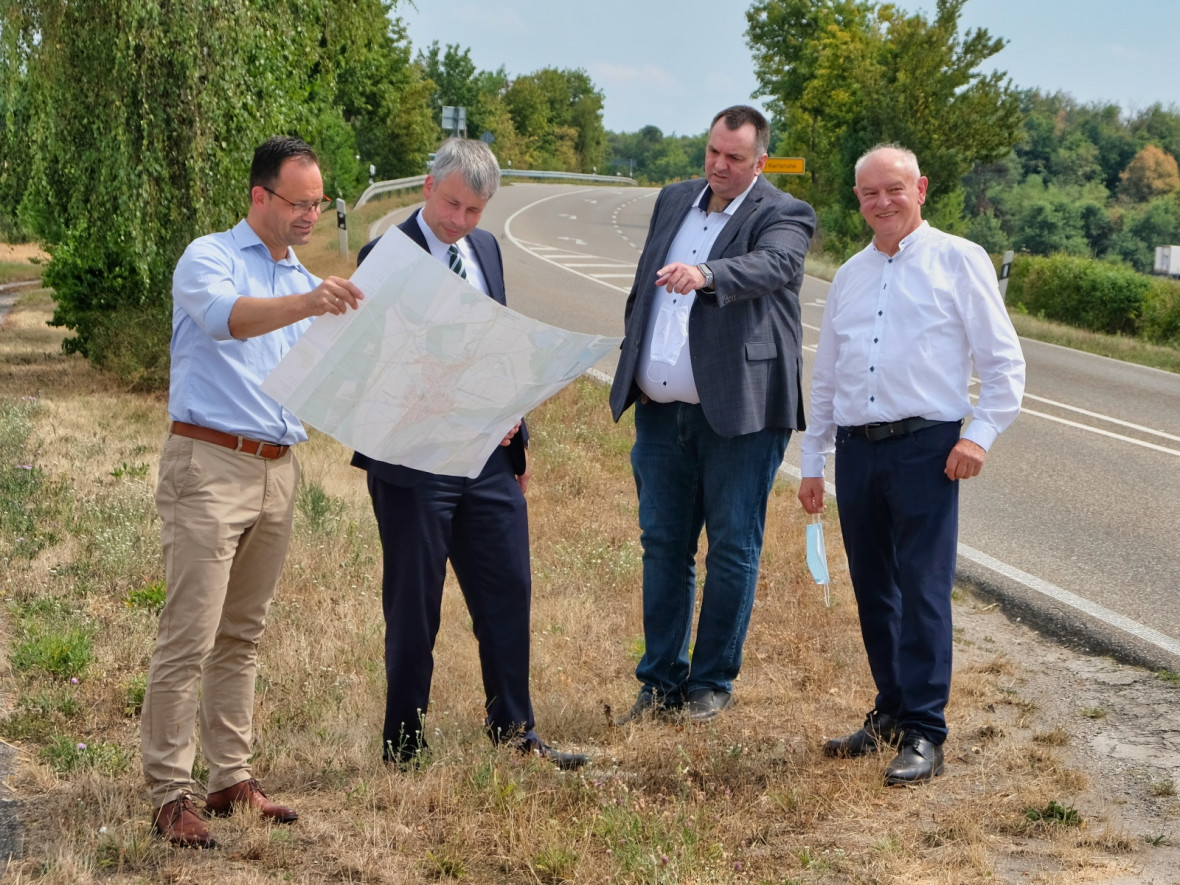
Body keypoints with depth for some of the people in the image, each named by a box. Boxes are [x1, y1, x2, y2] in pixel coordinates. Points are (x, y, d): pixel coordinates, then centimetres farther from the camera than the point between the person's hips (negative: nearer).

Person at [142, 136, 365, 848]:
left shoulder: (304, 282, 19)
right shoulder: (209, 259, -4)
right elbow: (225, 316, -27)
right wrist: (305, 304, -43)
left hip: (278, 471, 7)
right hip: (210, 467, -7)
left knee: (243, 637, 11)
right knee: (189, 640, -9)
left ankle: (234, 777, 16)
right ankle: (170, 793, -5)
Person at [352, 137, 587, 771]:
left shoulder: (485, 248, 12)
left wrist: (515, 433, 17)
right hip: (413, 462, -6)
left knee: (508, 594, 9)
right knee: (413, 609, 4)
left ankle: (514, 734, 21)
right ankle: (403, 748, 16)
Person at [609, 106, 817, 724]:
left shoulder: (783, 216, -5)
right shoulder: (674, 201, 14)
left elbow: (769, 266, -28)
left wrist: (705, 274, -46)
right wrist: (632, 371, 16)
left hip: (738, 412, -5)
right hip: (661, 412, 6)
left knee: (732, 550, 2)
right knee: (662, 545, 10)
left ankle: (712, 683, 13)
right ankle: (661, 680, 18)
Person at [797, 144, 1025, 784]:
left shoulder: (958, 261, 2)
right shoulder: (849, 276, 17)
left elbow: (1004, 362, 0)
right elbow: (825, 376, 22)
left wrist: (981, 434, -12)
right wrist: (813, 463, 19)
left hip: (925, 447, -5)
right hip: (855, 449, 5)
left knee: (923, 591, -8)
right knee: (873, 593, 10)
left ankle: (923, 734, -5)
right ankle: (890, 713, 22)